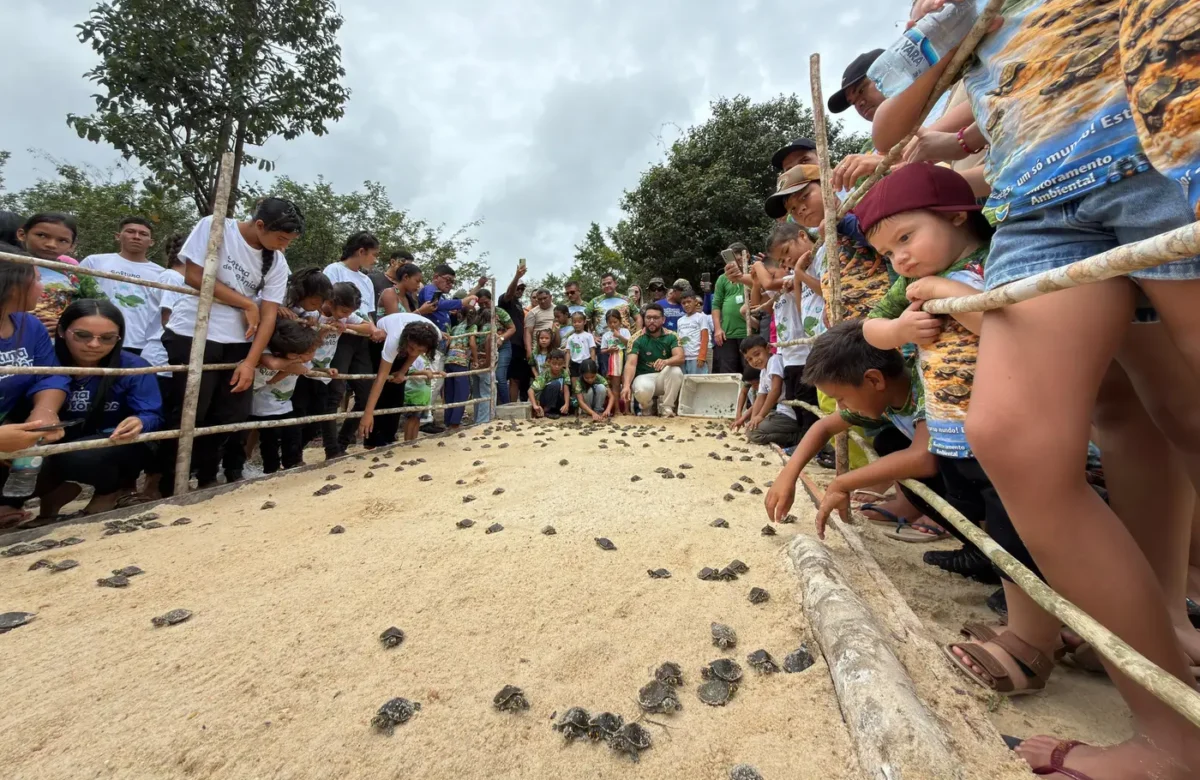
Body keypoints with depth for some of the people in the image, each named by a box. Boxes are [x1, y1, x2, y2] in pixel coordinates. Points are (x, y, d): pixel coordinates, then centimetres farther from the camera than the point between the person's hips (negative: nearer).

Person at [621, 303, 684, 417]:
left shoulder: (671, 337, -2)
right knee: (642, 390, -36)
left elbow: (680, 357, -18)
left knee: (676, 370, -31)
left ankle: (666, 407, -10)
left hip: (664, 377, 2)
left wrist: (666, 361, -42)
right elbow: (630, 364, -18)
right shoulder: (637, 339, -6)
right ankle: (646, 406, 3)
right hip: (644, 377, -2)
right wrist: (626, 385, -36)